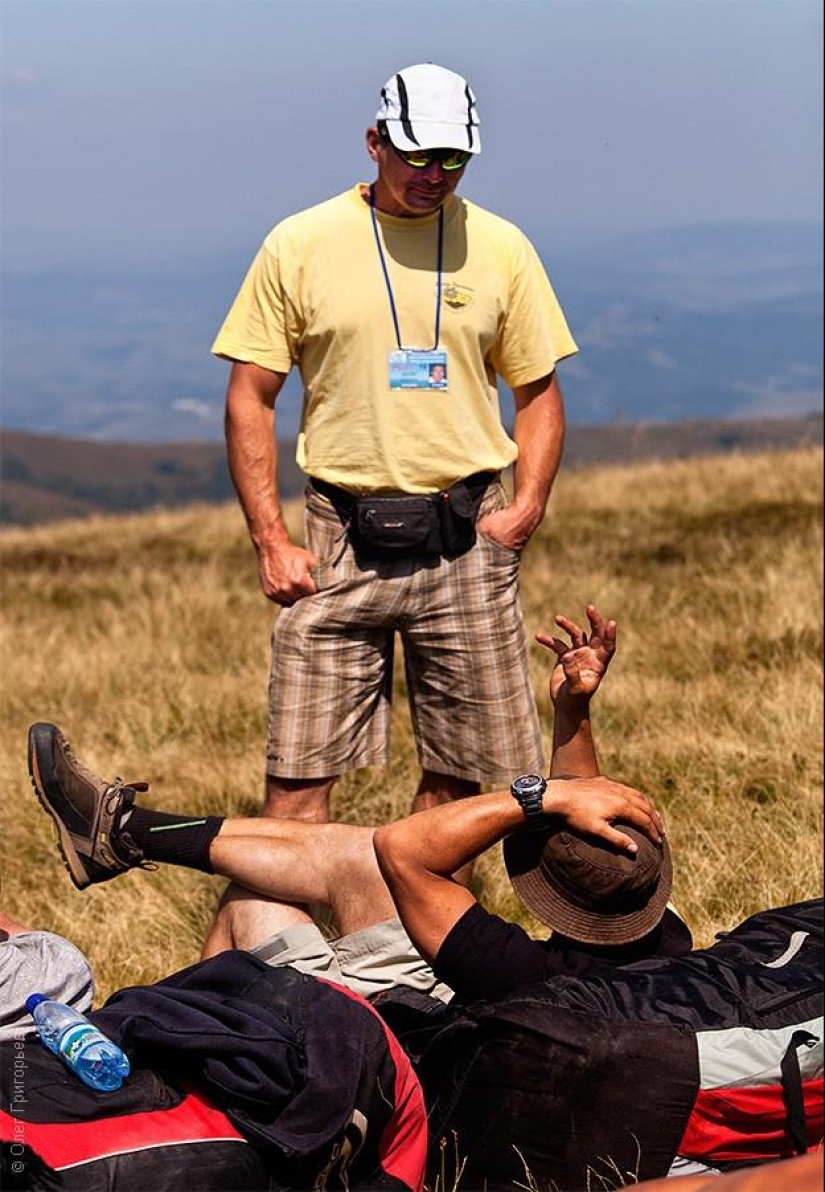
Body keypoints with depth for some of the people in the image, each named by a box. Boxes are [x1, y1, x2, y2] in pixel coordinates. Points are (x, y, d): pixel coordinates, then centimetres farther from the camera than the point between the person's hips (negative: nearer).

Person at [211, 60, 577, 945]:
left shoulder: (499, 248, 7)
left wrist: (525, 507, -1)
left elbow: (539, 392, 13)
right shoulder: (300, 245, 1)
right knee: (299, 772, -5)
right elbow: (249, 397, 3)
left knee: (462, 772, 4)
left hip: (463, 540, 2)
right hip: (343, 538, -2)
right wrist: (269, 538, -4)